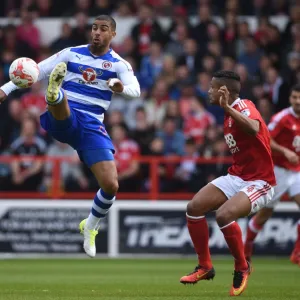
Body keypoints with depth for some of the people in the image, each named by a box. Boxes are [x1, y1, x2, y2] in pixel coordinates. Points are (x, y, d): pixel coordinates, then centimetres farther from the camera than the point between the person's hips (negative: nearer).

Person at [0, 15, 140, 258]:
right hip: (62, 119, -1)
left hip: (91, 127, 1)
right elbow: (36, 71, 10)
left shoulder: (119, 64, 5)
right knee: (61, 98, -38)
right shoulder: (72, 54, 8)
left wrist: (122, 88, -37)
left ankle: (90, 227, 16)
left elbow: (135, 90, -13)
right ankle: (53, 94, -77)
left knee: (111, 185, -10)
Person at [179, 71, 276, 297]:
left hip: (259, 182, -9)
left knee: (224, 215, -30)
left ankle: (242, 268, -6)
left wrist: (227, 107, -44)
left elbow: (254, 129, -42)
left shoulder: (243, 106, -18)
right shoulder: (229, 113, 9)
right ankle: (205, 267, 11)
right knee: (194, 208, -3)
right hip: (236, 176, 9)